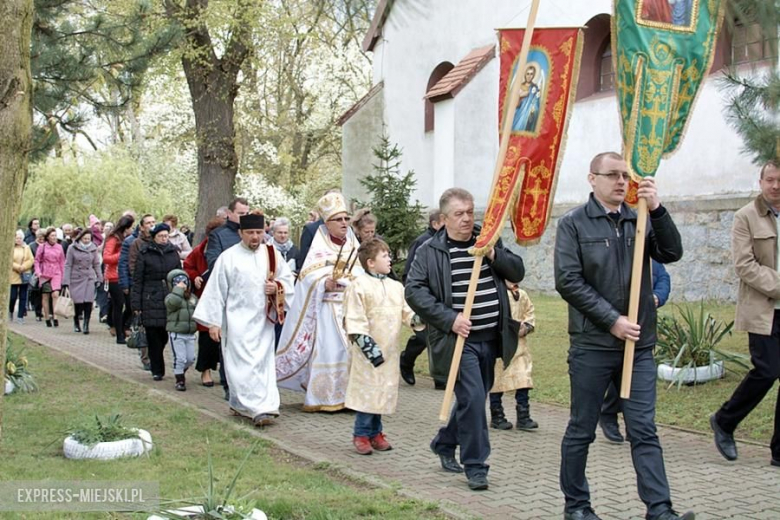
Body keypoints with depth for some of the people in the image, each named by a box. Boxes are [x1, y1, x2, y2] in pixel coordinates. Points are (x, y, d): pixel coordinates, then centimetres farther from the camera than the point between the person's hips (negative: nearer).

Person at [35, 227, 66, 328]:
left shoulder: (59, 247, 6)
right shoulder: (42, 247, 0)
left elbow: (62, 262, 11)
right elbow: (37, 260, 4)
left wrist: (63, 274, 8)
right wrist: (38, 272, -8)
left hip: (56, 274, 0)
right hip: (45, 274, 0)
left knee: (55, 294, -16)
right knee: (45, 296, 5)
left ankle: (54, 316, -13)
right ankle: (47, 318, 14)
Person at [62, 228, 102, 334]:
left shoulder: (93, 248, 5)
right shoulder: (72, 248, -2)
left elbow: (96, 265, 13)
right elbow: (68, 265, -1)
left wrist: (99, 278, 9)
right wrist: (66, 281, -6)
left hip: (90, 279, 2)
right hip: (76, 278, -1)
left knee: (88, 302, -9)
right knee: (78, 302, 1)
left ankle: (86, 325, -4)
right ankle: (76, 323, 22)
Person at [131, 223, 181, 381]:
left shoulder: (173, 253, 12)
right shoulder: (145, 254, 3)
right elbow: (137, 280, 2)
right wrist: (136, 304, -4)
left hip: (170, 300, 2)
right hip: (151, 301, -2)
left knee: (163, 336, 1)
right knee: (154, 337, -2)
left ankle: (157, 368, 19)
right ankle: (157, 370, 7)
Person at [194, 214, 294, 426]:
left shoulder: (272, 255, 7)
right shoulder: (228, 257, -3)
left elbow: (288, 279, 14)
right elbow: (216, 291, -2)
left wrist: (277, 287, -9)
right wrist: (213, 322, -5)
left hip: (264, 319, 4)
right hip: (238, 320, -4)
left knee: (263, 363, 4)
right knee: (246, 364, -9)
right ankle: (259, 408, -10)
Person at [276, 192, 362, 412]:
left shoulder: (353, 245, 13)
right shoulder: (319, 246, -1)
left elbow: (360, 276, 14)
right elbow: (309, 278, -8)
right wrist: (325, 284, -24)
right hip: (328, 307, -4)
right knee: (328, 349, -8)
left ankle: (349, 395, 6)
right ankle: (321, 397, 0)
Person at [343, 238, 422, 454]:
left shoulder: (396, 287, 12)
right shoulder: (359, 286, -9)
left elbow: (408, 314, 13)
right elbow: (354, 323, -13)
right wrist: (369, 347, -16)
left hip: (390, 351, 6)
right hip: (369, 351, -6)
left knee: (384, 391, 10)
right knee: (368, 391, -2)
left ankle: (375, 432, 22)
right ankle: (361, 434, 10)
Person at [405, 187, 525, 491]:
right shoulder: (429, 251, -5)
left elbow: (517, 272, 8)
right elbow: (414, 290, -9)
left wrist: (494, 256, -12)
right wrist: (448, 319, -17)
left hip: (490, 338, 5)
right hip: (459, 339, -5)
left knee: (474, 399, 16)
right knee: (473, 398, -13)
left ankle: (443, 444, 39)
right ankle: (475, 466, 0)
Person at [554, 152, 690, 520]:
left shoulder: (640, 220, 8)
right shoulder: (573, 223, -2)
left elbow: (671, 254, -5)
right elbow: (568, 281, -9)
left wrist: (657, 209, -18)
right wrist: (612, 320, -14)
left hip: (638, 345, 3)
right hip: (592, 346, -3)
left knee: (644, 431, 1)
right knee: (581, 430, 8)